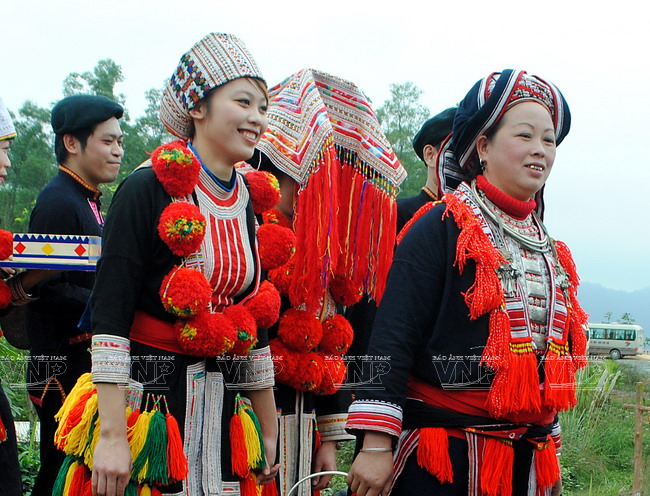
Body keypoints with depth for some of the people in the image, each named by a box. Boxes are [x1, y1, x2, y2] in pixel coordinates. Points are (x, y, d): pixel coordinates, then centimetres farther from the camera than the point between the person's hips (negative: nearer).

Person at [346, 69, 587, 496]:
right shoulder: (441, 229, -9)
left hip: (525, 455, 7)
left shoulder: (549, 249, 13)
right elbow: (394, 336, -15)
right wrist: (376, 445, -21)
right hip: (442, 455, -7)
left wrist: (545, 449, 22)